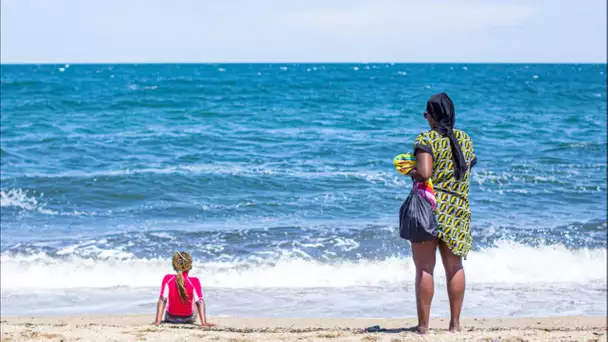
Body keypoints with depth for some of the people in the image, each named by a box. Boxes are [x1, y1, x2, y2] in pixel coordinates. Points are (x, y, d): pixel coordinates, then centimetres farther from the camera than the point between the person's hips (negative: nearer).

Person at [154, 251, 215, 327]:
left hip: (171, 318, 1)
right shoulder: (194, 281, -22)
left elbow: (162, 300, -23)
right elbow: (200, 302, -27)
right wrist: (204, 323, -28)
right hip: (189, 319, -1)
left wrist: (157, 322, -25)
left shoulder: (167, 279, -19)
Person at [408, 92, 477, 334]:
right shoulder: (464, 139, 8)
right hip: (458, 209, 5)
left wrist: (410, 172, -1)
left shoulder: (426, 139, -11)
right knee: (454, 266, 13)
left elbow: (424, 173, -21)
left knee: (424, 268, 0)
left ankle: (423, 325, 1)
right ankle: (455, 323, 16)